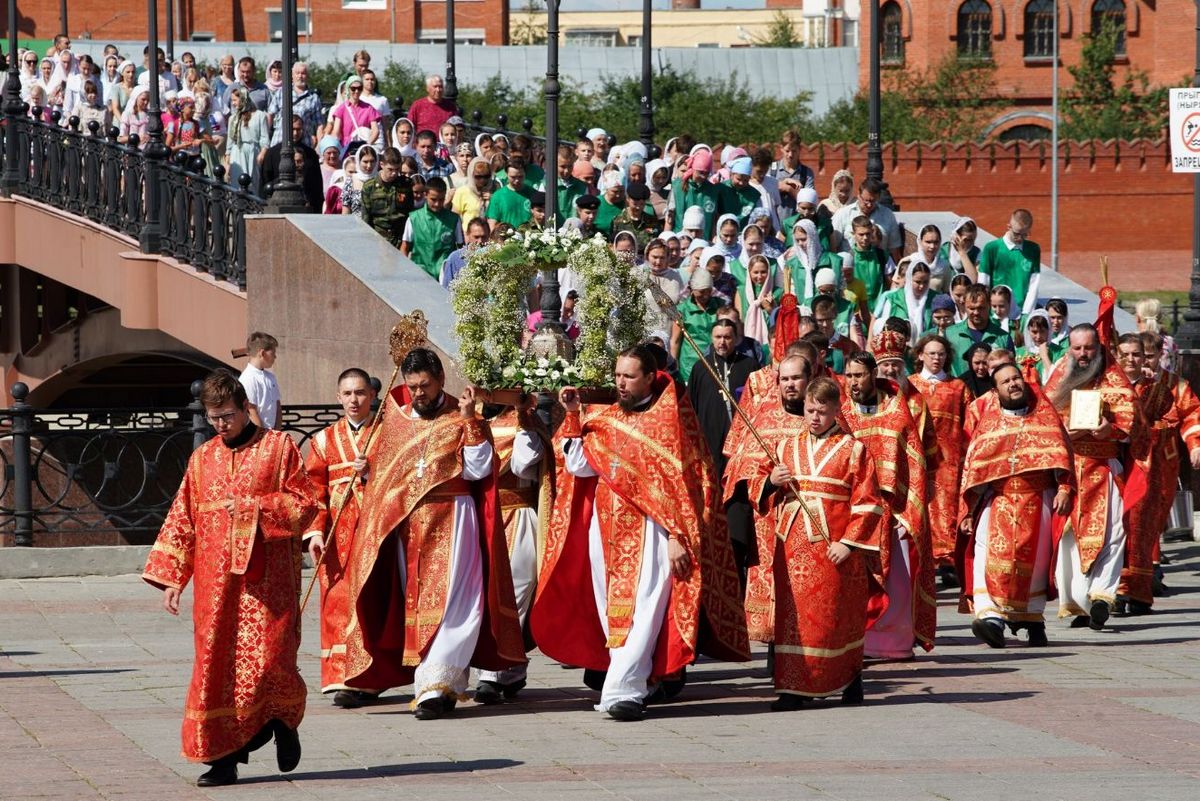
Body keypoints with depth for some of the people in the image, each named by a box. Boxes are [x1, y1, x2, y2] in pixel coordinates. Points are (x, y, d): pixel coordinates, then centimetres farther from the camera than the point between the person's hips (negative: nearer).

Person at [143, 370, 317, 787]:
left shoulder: (278, 447, 2)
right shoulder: (202, 459, 13)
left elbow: (305, 503, -3)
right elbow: (182, 521, 14)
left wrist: (251, 509, -13)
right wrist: (170, 578, 8)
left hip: (266, 577, -4)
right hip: (216, 584, 4)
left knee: (268, 659, -10)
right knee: (216, 663, -2)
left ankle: (285, 720, 20)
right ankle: (222, 756, 3)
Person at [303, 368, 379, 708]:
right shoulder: (325, 440, 12)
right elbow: (313, 491, 7)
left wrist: (373, 473, -15)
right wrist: (315, 531, -6)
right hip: (338, 536, 2)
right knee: (339, 602, -5)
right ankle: (344, 678, -3)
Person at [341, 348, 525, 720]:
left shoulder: (461, 419, 1)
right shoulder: (396, 419, 12)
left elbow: (480, 469, -10)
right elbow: (383, 474, 20)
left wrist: (469, 419, -14)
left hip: (451, 522, -5)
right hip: (407, 523, 5)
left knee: (447, 602, -12)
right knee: (416, 602, 3)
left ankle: (436, 685, -17)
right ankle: (446, 682, 7)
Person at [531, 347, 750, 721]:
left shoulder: (669, 418, -2)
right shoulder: (607, 420, 14)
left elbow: (683, 480, -6)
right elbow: (580, 466, 5)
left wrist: (678, 536, -13)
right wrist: (572, 416, -1)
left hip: (650, 530, -6)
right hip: (607, 528, 6)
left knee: (642, 610, -14)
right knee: (612, 611, 6)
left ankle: (624, 691, -20)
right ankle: (637, 681, 15)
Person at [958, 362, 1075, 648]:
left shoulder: (1043, 414, 11)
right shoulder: (987, 419, 12)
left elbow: (1060, 451, 4)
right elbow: (972, 466, 11)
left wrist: (1064, 488, -11)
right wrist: (967, 513, 5)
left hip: (1038, 499, 1)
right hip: (997, 498, 0)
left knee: (1034, 559, -1)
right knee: (991, 551, -20)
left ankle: (1033, 619, 12)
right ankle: (991, 614, -32)